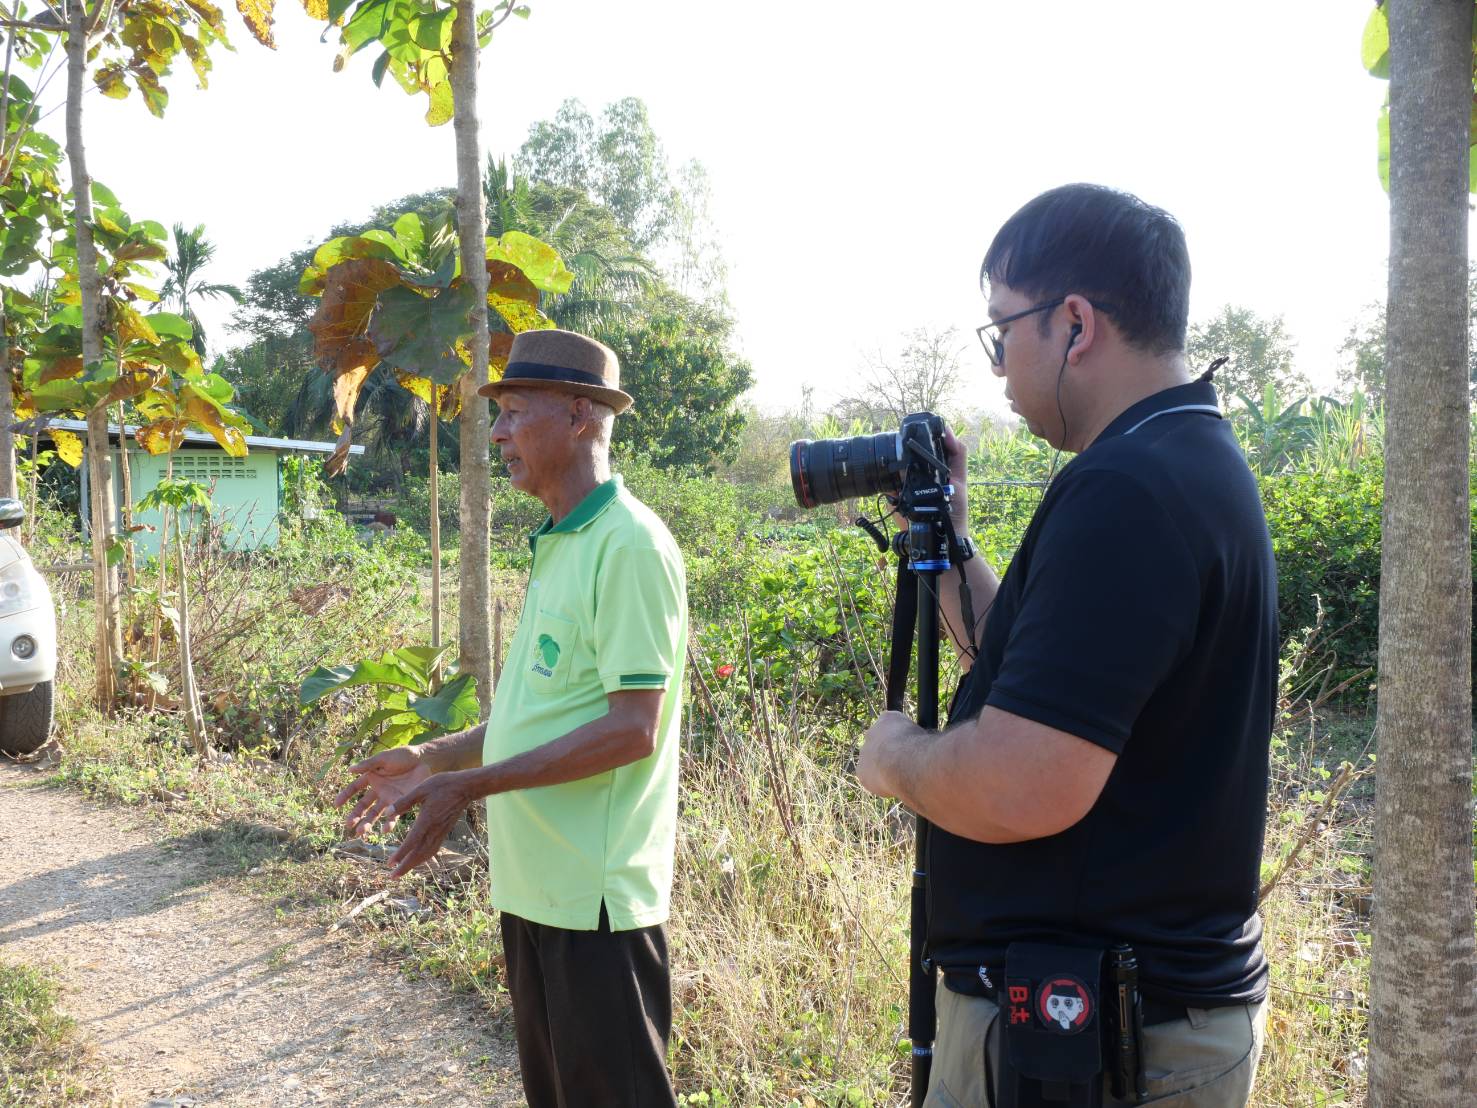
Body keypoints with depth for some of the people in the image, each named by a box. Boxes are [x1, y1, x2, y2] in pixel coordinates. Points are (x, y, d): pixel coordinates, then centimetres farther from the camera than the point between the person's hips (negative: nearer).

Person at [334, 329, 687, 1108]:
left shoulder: (629, 544, -16)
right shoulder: (557, 546, 14)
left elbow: (631, 728, -21)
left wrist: (470, 784, -21)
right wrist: (432, 758, 12)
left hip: (596, 892, -9)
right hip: (535, 883, 9)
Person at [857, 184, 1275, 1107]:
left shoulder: (1125, 492, -24)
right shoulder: (1200, 464, 9)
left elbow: (1020, 789, -30)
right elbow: (1030, 675, 18)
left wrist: (896, 754, -11)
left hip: (1077, 1033, -10)